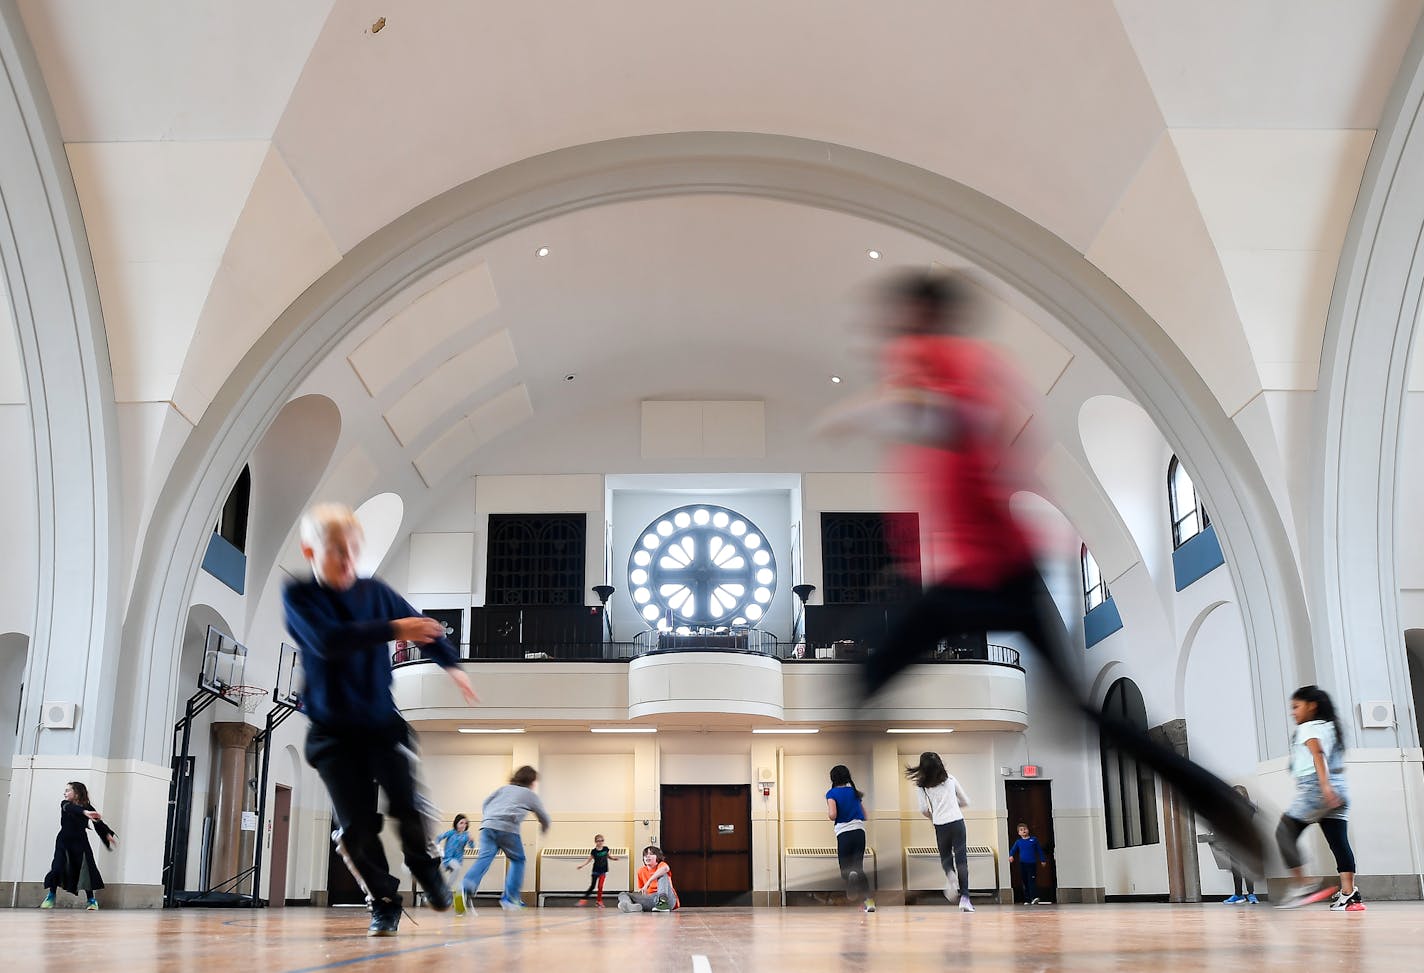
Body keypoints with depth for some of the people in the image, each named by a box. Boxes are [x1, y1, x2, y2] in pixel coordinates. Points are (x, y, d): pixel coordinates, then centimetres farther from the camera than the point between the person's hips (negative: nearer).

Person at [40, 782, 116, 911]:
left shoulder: (88, 807, -2)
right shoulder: (65, 804, -5)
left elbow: (98, 823, -6)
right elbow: (71, 808, -29)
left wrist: (108, 834, -23)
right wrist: (85, 812, -49)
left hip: (80, 842, 0)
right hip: (64, 842, 0)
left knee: (86, 869, -6)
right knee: (57, 867, -12)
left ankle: (91, 900, 3)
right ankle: (50, 897, 3)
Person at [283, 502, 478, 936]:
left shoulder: (375, 592, -1)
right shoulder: (298, 596, -9)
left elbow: (422, 624, 10)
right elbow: (326, 640, -27)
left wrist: (451, 664, -6)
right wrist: (393, 629, -34)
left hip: (383, 722, 2)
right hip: (332, 730, -1)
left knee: (408, 803, -11)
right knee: (355, 825, -4)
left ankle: (424, 864, 20)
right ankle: (384, 902, 16)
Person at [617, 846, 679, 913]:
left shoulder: (661, 865, 0)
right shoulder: (641, 870, 15)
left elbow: (665, 868, -28)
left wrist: (648, 882, -31)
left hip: (668, 899, -4)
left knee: (662, 874, -21)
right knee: (623, 894, -10)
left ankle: (663, 902, -43)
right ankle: (629, 905, -49)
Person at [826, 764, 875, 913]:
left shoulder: (832, 793, 1)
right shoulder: (855, 791, 16)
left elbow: (832, 815, -13)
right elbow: (865, 815, 20)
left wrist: (827, 812, 10)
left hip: (844, 832, -4)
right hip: (860, 830, 4)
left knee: (846, 868, 7)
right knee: (859, 868, 9)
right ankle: (868, 900, -11)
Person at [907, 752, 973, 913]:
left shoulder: (921, 786, 2)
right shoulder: (951, 780, 9)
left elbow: (924, 810, -3)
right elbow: (965, 802, 15)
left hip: (940, 825, 0)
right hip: (957, 822, 0)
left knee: (945, 857, 20)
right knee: (961, 859, -2)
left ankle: (950, 875, -13)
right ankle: (964, 898, -13)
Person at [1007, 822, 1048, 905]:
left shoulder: (1034, 840, 5)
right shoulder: (1018, 842, 7)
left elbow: (1039, 850, 12)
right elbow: (1013, 850, 6)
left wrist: (1043, 860, 13)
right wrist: (1011, 856, -15)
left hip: (1032, 864, -2)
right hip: (1022, 864, 2)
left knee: (1032, 881, -14)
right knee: (1025, 882, 6)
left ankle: (1034, 897, -21)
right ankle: (1027, 900, 13)